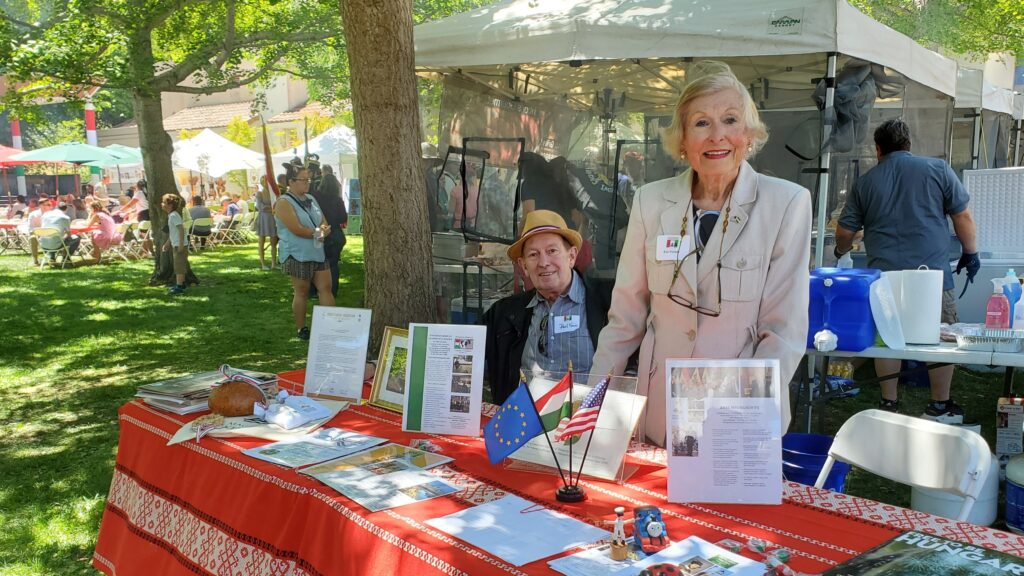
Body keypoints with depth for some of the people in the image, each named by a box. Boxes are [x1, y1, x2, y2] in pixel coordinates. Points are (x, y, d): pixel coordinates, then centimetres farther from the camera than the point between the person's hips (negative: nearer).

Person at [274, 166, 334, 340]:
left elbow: (325, 225, 10)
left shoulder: (311, 200, 12)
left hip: (318, 252, 7)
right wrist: (319, 232, -8)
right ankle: (301, 329, 15)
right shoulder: (284, 202, -10)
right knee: (301, 293, 2)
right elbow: (297, 229, -20)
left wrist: (322, 230, -15)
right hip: (297, 255, -7)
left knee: (326, 288, 2)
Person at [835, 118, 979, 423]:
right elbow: (963, 217, 4)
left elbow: (844, 231, 12)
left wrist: (841, 251, 33)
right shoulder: (937, 169, 3)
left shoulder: (865, 182, 8)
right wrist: (970, 253, 16)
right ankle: (940, 406, 17)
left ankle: (889, 403, 17)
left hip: (884, 275, 2)